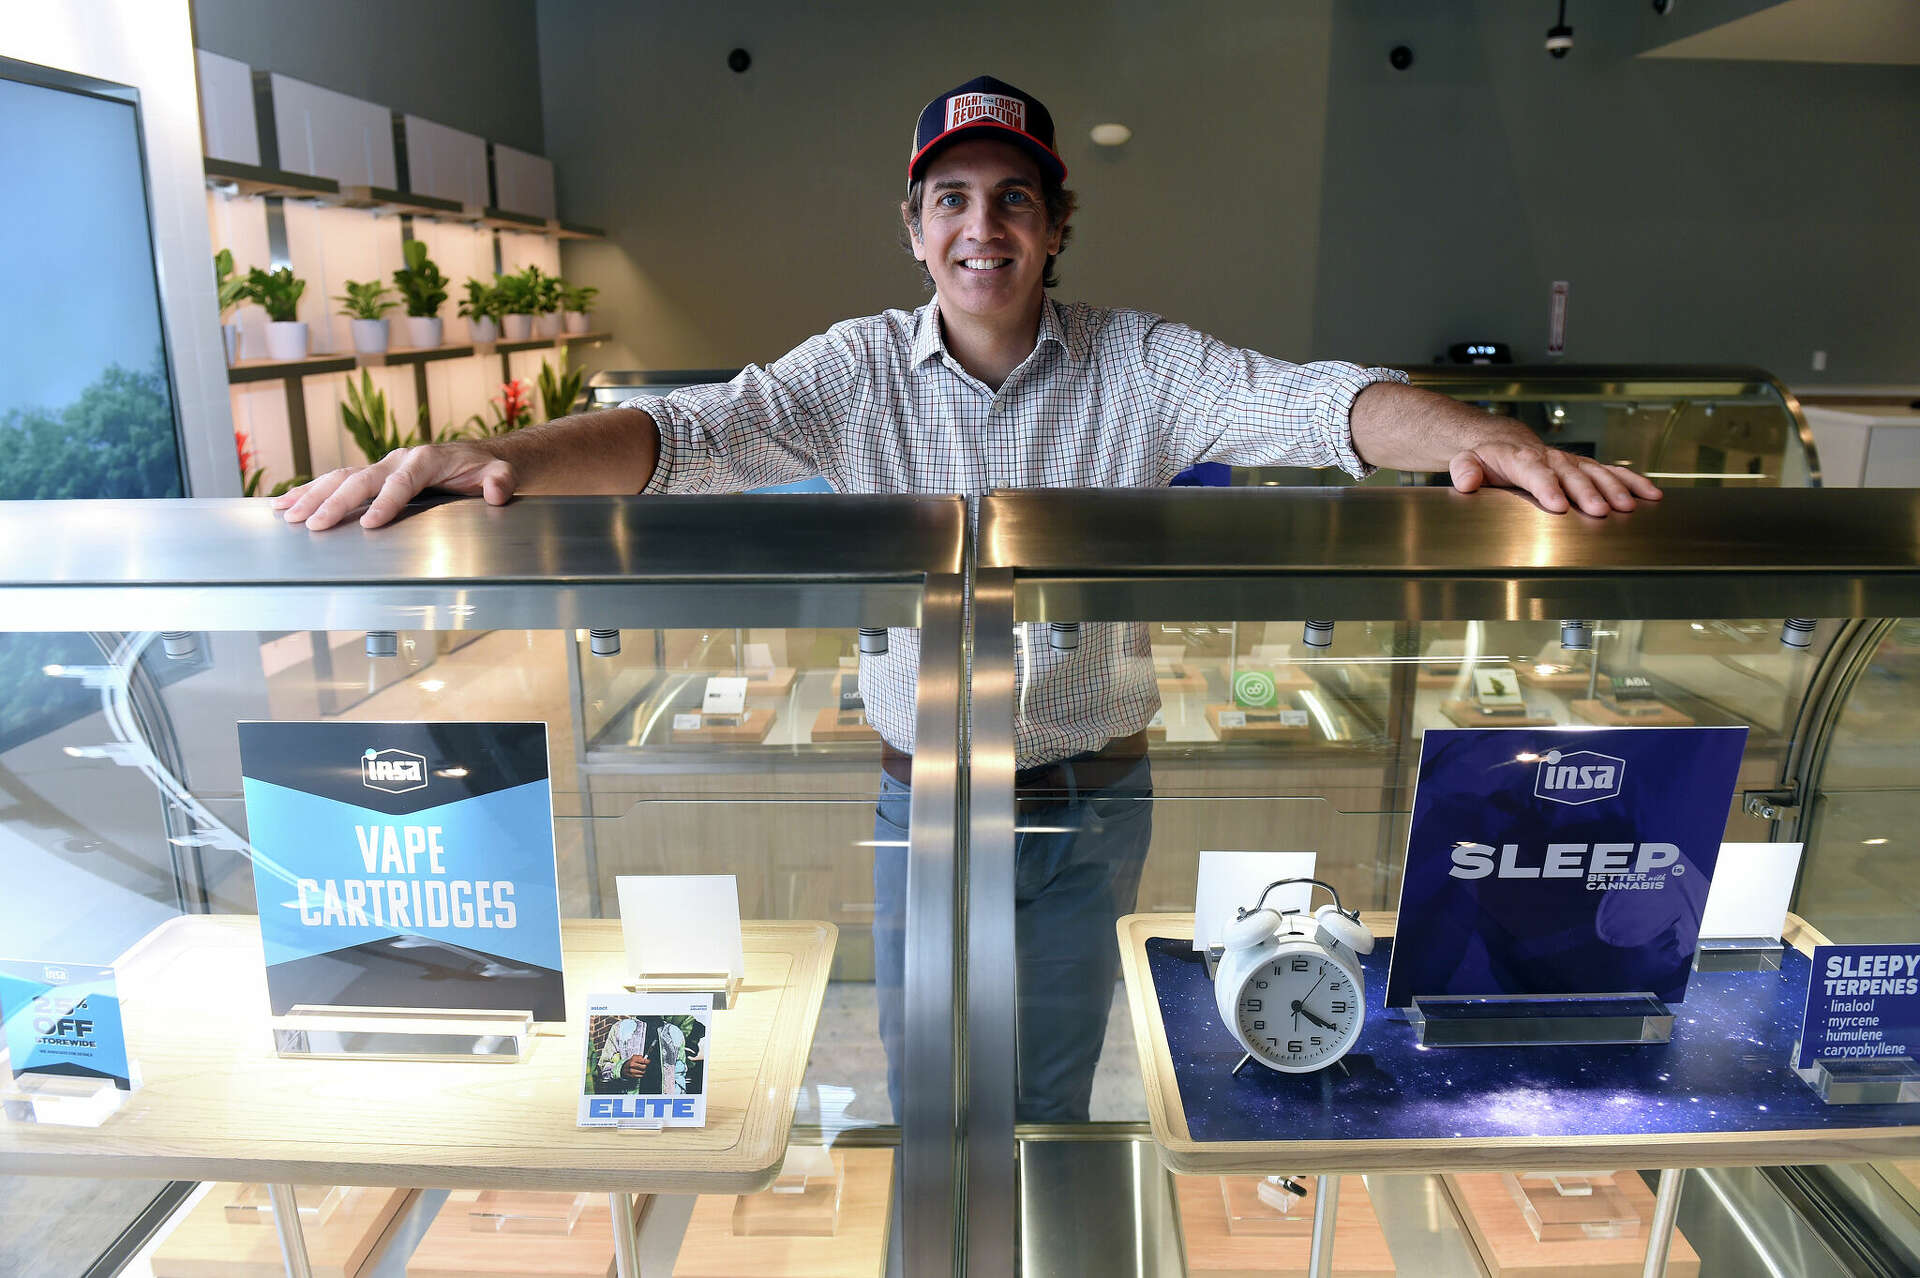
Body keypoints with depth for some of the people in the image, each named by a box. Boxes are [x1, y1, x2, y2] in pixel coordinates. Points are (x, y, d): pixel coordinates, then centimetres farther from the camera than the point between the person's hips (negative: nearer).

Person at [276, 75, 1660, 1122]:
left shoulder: (1141, 366, -8)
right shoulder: (860, 370, -7)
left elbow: (1315, 402, -21)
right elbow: (687, 432, -18)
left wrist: (1481, 437, -40)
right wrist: (496, 458, -35)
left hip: (1092, 801, 0)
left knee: (1050, 1097, 18)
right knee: (922, 1093, 19)